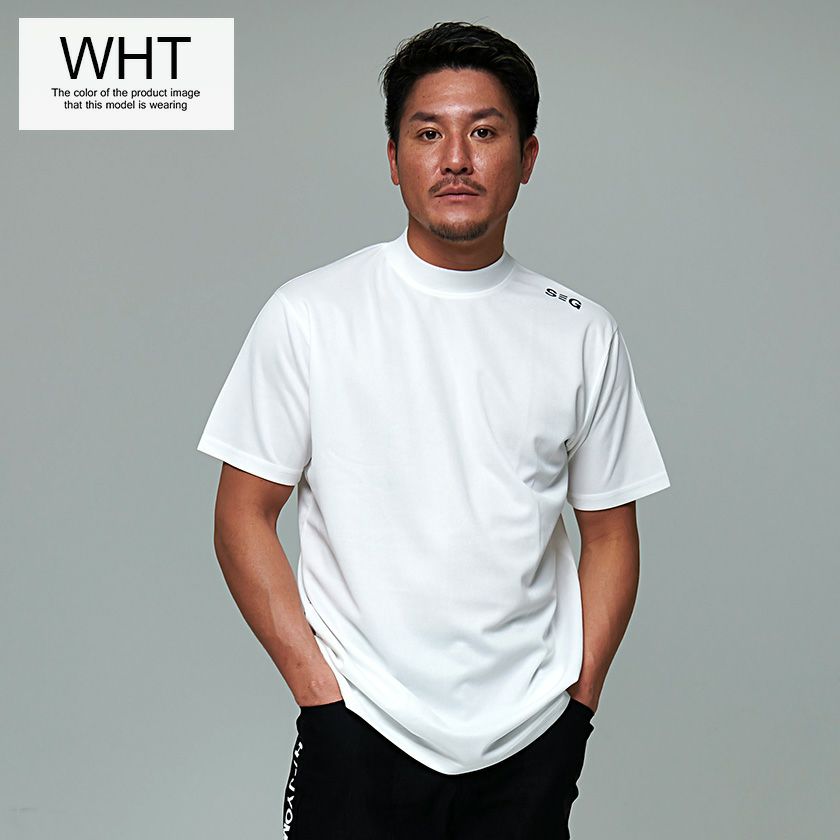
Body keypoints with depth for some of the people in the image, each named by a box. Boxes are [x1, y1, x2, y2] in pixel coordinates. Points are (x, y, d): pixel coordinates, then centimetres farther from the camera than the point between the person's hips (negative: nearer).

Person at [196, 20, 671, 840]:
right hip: (359, 739, -2)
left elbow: (609, 533, 9)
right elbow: (243, 517, -2)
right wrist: (319, 688, -8)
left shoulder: (583, 334, 3)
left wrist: (580, 695, 0)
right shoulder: (307, 315, -4)